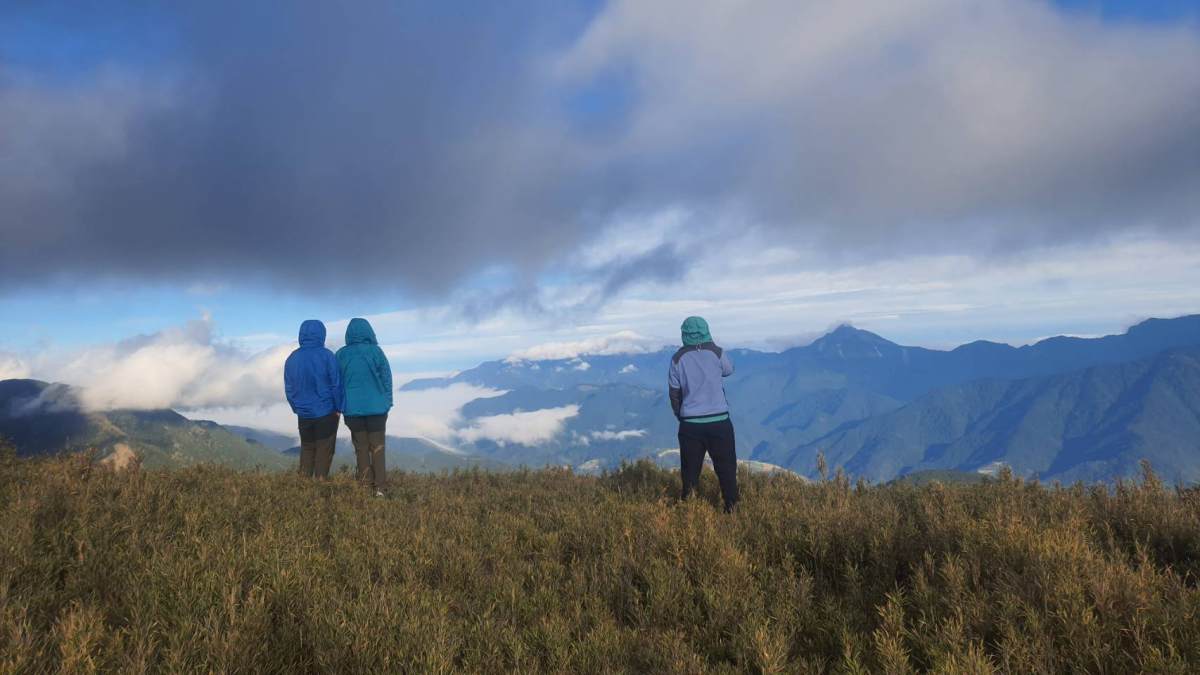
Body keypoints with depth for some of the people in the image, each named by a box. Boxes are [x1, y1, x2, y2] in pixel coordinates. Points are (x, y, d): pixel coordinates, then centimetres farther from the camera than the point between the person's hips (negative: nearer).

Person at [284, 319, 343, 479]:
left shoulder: (292, 359, 1)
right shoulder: (326, 356, -13)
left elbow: (289, 389, 7)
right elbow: (336, 385, -10)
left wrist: (297, 409, 17)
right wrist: (338, 407, 1)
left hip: (304, 414, 4)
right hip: (326, 412, -4)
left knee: (307, 448, 18)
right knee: (324, 450, 6)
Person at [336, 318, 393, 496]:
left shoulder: (342, 355, -3)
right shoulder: (376, 352, -8)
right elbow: (387, 378, -4)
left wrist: (340, 406, 13)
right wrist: (387, 403, 6)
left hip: (353, 408, 1)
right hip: (376, 407, -1)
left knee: (361, 448, 12)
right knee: (377, 447, 6)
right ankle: (379, 487, 1)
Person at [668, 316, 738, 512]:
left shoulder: (678, 358, -2)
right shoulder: (717, 353, -6)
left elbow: (674, 393, 4)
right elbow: (729, 370, 17)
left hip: (690, 423, 1)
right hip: (719, 420, -1)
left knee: (690, 468, 11)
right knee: (726, 466, 9)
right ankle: (731, 506, 11)